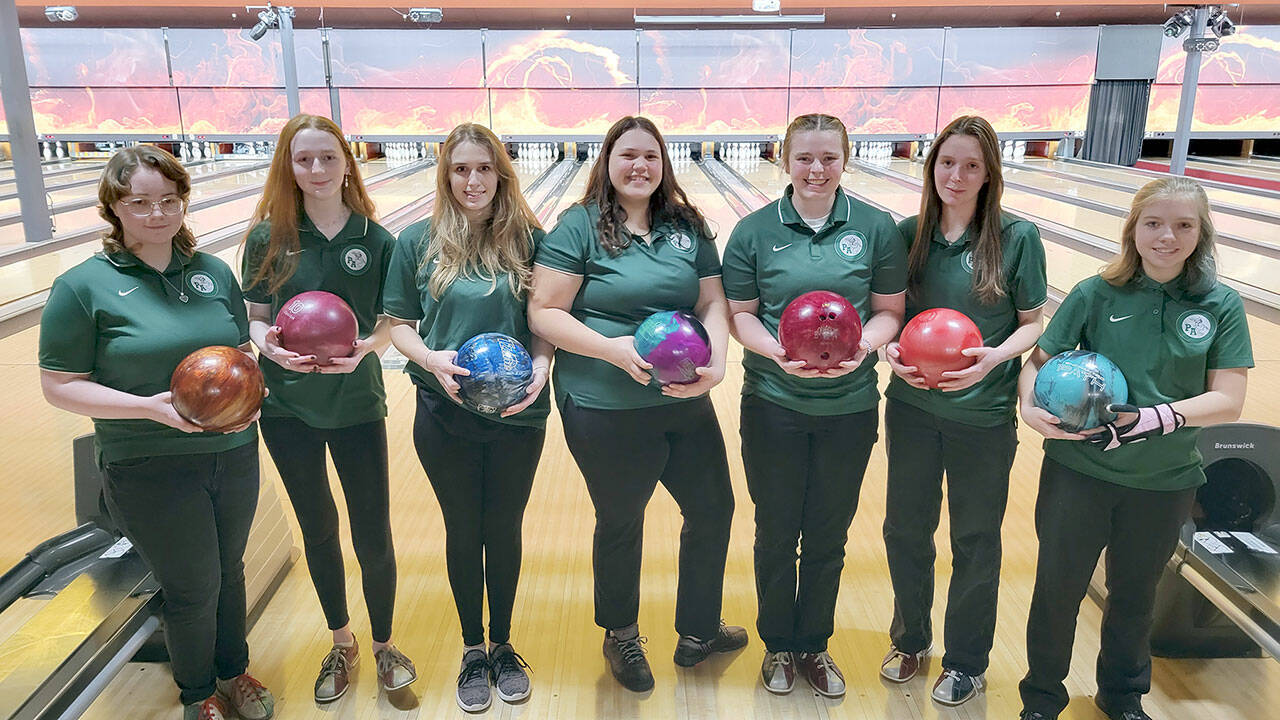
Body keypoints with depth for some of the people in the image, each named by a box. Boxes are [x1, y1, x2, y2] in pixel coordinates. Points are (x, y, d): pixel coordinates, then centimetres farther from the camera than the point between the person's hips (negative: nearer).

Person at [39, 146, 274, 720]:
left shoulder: (215, 273, 4)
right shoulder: (83, 287, -9)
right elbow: (59, 387, -8)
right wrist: (149, 406, -22)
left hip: (234, 453, 4)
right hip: (151, 472, -4)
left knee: (229, 571, 19)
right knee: (192, 588, 8)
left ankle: (233, 673, 43)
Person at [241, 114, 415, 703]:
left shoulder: (376, 241, -5)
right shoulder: (268, 238, -3)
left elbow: (391, 322, -1)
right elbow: (255, 318, 2)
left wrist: (367, 347, -22)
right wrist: (271, 346, -20)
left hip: (357, 405, -1)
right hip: (288, 408, 1)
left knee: (373, 537, 4)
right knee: (318, 530, 16)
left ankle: (383, 645, 30)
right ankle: (341, 644, 37)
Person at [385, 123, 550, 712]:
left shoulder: (528, 239, -2)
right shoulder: (418, 241, -2)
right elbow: (399, 324, 2)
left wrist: (541, 363, -17)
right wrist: (431, 358, -18)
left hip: (517, 415, 0)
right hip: (446, 415, 0)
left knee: (504, 530, 14)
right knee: (463, 530, 14)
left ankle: (502, 645, 36)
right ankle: (472, 649, 35)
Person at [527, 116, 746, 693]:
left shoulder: (688, 227, 5)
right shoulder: (578, 227, -9)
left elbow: (713, 303, 6)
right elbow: (543, 313, -14)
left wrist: (716, 362, -13)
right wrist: (613, 349, -25)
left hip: (685, 402, 5)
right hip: (606, 411, -5)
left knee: (713, 509, 16)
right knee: (621, 525, 14)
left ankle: (698, 633, 42)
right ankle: (621, 637, 42)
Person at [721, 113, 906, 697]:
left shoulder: (877, 228, -1)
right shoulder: (754, 231, -3)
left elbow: (889, 310, 2)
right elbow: (740, 314, -2)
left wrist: (864, 345, -19)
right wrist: (775, 351, -20)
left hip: (849, 407, 1)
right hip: (774, 406, -1)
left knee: (828, 537, 15)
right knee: (776, 533, 13)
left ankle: (814, 644, 37)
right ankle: (777, 644, 36)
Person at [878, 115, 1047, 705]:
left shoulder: (1017, 238, -9)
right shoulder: (909, 234, 0)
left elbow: (1034, 323, -4)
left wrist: (996, 356, -22)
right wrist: (891, 348, -14)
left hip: (983, 417, -3)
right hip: (913, 408, 3)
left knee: (975, 542, 12)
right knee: (905, 528, 15)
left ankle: (966, 662, 34)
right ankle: (910, 639, 40)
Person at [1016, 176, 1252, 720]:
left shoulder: (1221, 306, -3)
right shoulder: (1096, 295, -7)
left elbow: (1227, 399, -8)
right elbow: (1038, 360, -5)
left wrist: (1160, 417, -22)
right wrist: (1030, 406, -24)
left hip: (1165, 482, 1)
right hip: (1079, 471, -1)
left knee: (1133, 595, 20)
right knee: (1056, 590, 9)